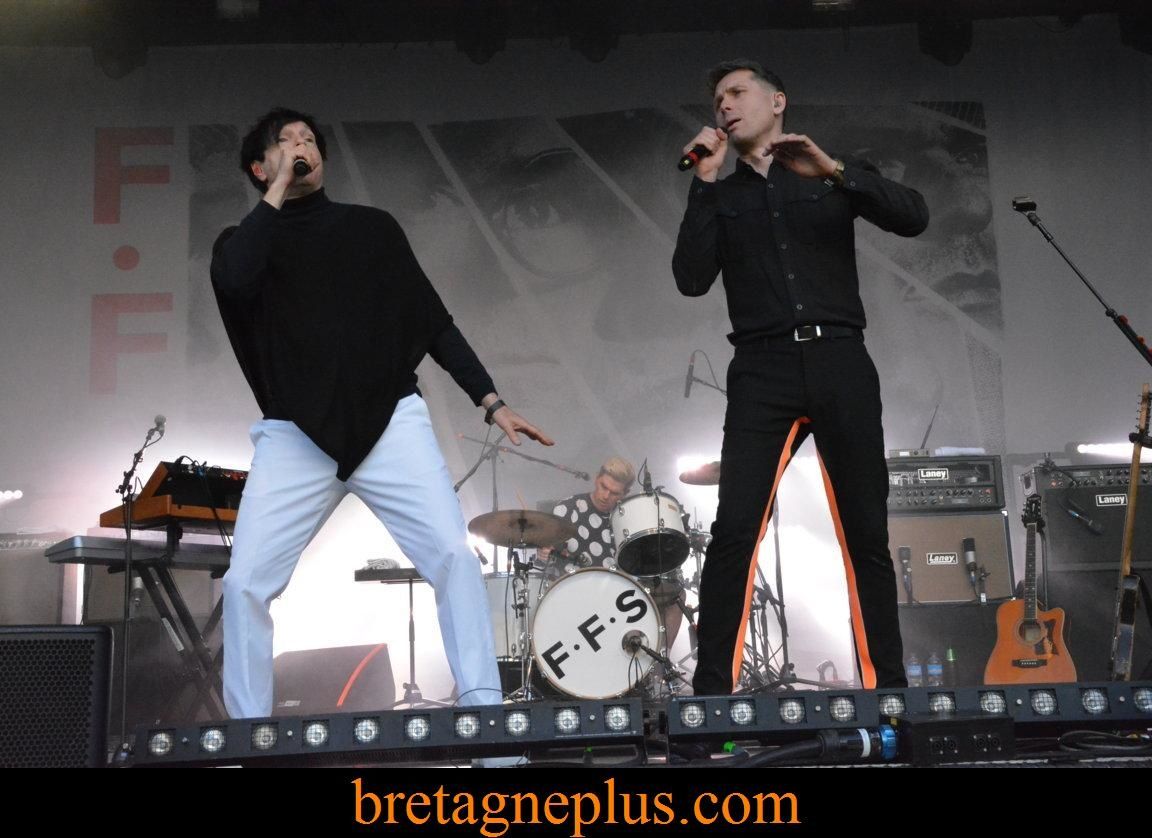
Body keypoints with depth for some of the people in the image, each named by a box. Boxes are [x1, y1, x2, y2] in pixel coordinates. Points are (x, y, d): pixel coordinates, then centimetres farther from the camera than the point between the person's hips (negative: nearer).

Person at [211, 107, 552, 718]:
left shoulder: (372, 228, 16)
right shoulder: (244, 243, 14)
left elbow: (433, 321, 14)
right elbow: (235, 283, -12)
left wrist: (491, 402, 6)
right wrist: (278, 192, -4)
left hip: (390, 421, 0)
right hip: (294, 437, 0)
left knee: (453, 554, -16)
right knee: (245, 581, -9)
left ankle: (484, 711, -7)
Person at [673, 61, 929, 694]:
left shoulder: (832, 176, 15)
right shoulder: (721, 197, 17)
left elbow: (913, 218, -1)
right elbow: (692, 280, 1)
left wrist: (833, 170, -13)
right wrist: (705, 181, -1)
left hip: (840, 362, 0)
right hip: (762, 370, 0)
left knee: (866, 533, 3)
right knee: (735, 530, -14)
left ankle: (887, 683, 13)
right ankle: (712, 689, -11)